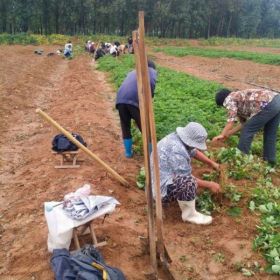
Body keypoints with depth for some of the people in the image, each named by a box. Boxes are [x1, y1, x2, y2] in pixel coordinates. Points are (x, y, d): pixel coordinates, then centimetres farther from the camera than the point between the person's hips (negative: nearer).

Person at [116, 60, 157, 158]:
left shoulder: (132, 72, 37)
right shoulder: (152, 71, 21)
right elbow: (151, 83, -2)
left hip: (120, 99, 5)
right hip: (135, 100, -5)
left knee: (125, 127, 21)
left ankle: (128, 152, 32)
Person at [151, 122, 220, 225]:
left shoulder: (177, 137, -2)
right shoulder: (177, 150, -29)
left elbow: (194, 152, 18)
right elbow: (186, 179, -21)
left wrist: (212, 163, 20)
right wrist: (209, 185, -11)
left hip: (159, 179, 10)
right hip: (161, 188, -10)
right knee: (189, 182, -32)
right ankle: (189, 214, -6)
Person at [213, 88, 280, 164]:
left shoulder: (229, 99, 6)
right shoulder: (240, 98, 31)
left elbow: (231, 121, -1)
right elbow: (243, 123, 31)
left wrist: (222, 135, 9)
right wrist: (228, 134, 32)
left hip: (269, 105, -10)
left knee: (247, 131, 4)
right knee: (270, 133, 22)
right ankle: (270, 159, 33)